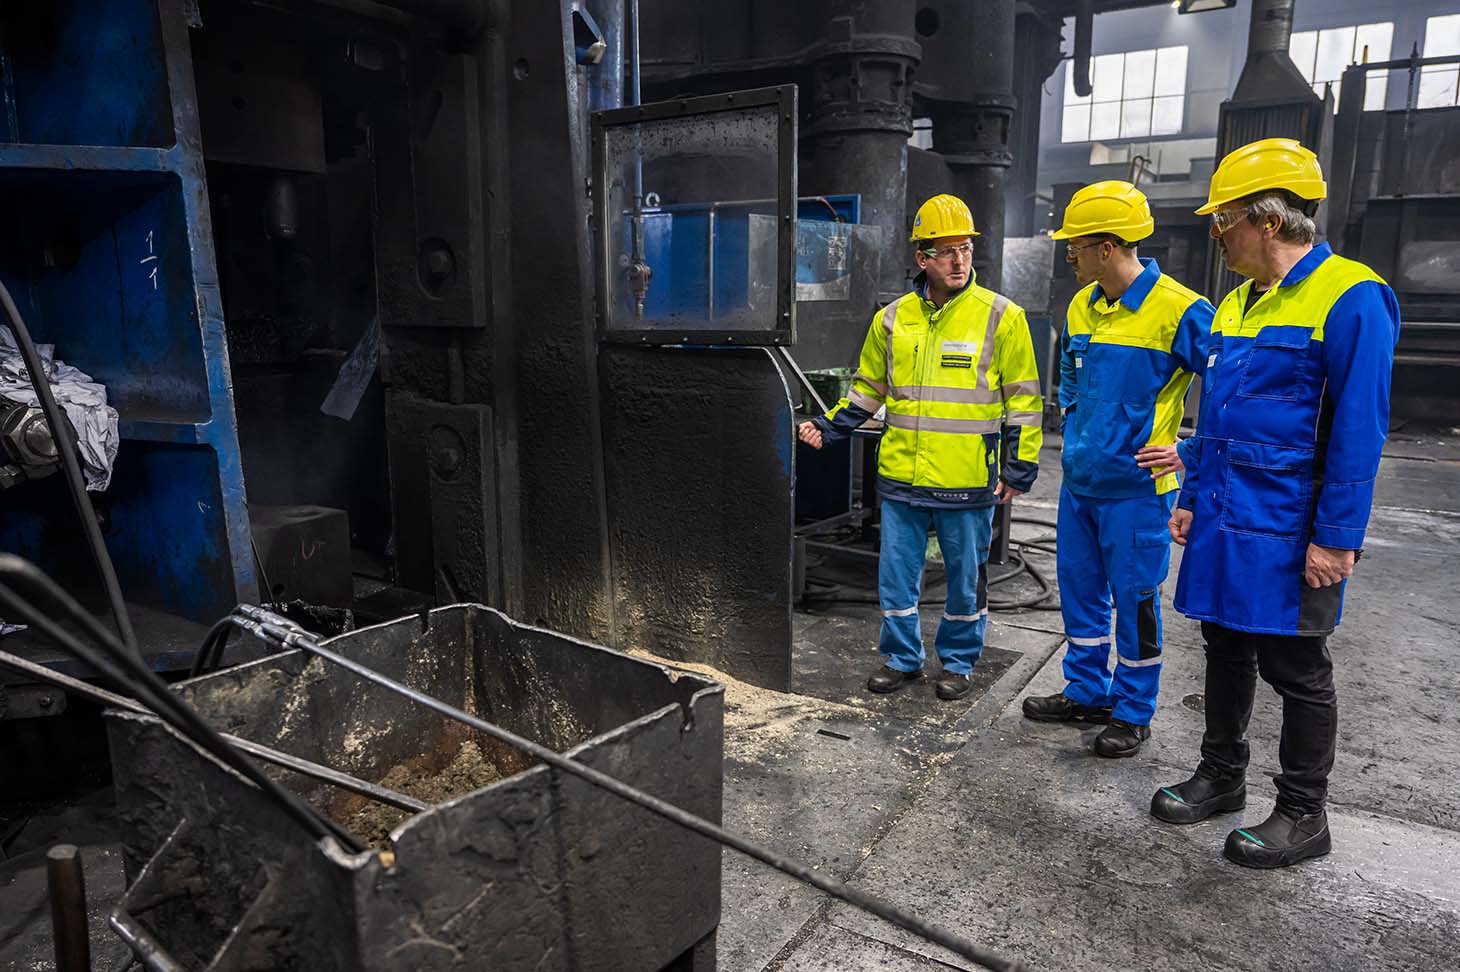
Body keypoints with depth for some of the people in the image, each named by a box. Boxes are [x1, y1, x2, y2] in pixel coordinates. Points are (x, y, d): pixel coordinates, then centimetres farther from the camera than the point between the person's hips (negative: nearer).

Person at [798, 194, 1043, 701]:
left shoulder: (1000, 316, -3)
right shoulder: (893, 318, 5)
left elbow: (1023, 399, 0)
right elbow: (868, 389, 17)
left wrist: (1019, 467, -2)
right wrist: (827, 427, 7)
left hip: (968, 480, -3)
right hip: (901, 475, 3)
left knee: (965, 573, 11)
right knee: (896, 570, 11)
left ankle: (958, 661, 30)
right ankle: (901, 656, 29)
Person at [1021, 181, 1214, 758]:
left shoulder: (1179, 311, -17)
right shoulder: (1081, 307, 6)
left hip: (1135, 488, -7)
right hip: (1079, 482, 7)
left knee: (1134, 601, 5)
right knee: (1079, 592, 16)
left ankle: (1134, 712, 22)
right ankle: (1087, 693, 32)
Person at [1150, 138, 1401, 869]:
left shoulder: (1349, 298, -14)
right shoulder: (1237, 305, 10)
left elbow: (1359, 431, -17)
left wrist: (1336, 538, -18)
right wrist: (1191, 499, 13)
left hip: (1287, 534, -7)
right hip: (1224, 523, 7)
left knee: (1295, 670, 5)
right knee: (1226, 651, 17)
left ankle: (1303, 815, 22)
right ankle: (1221, 776, 33)